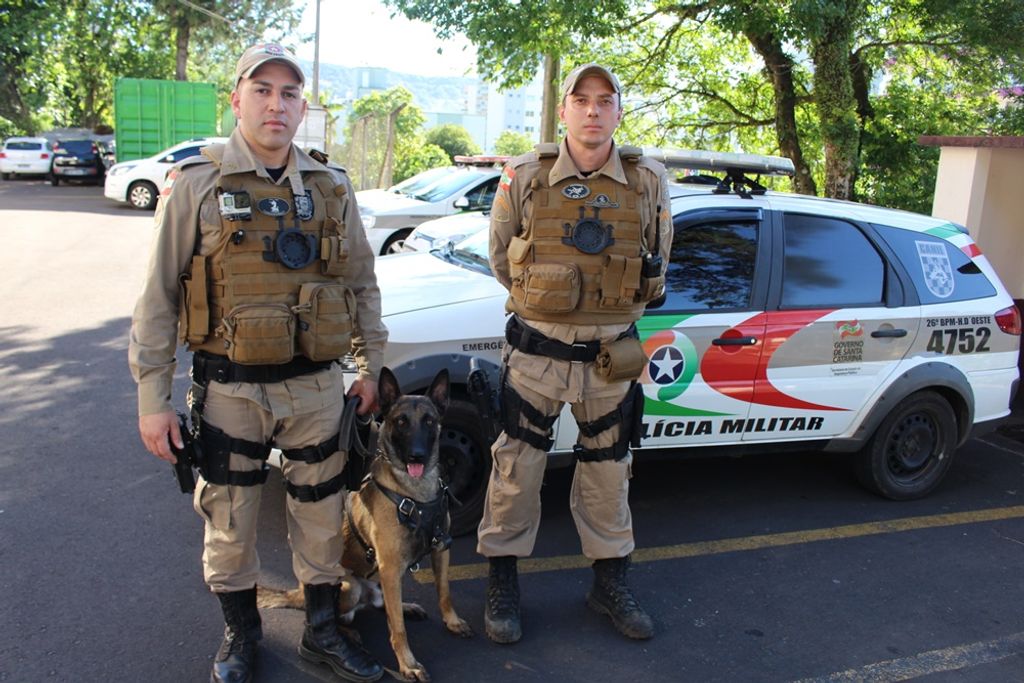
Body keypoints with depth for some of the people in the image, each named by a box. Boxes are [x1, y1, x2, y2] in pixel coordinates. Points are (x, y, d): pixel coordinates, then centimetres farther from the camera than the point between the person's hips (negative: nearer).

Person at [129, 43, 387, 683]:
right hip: (229, 389, -2)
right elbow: (159, 296, -4)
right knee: (229, 519, 11)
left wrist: (372, 366, 11)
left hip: (316, 387, 3)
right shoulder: (196, 184, -5)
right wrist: (153, 396, -7)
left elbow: (363, 284, 13)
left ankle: (324, 630, 33)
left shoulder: (332, 187, 5)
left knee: (322, 514, 13)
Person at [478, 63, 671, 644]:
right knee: (517, 467, 6)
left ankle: (611, 582, 32)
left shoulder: (649, 182, -2)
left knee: (608, 471, 14)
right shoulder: (525, 178, -6)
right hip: (535, 350, -1)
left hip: (611, 355, 2)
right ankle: (503, 583, 24)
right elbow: (501, 257, 7)